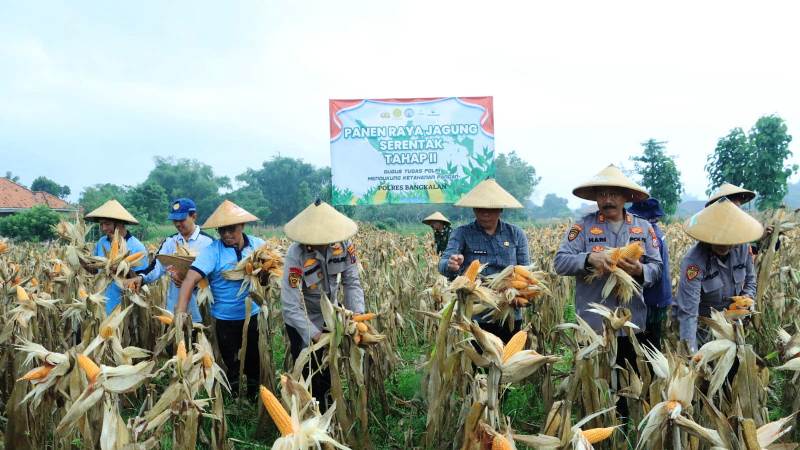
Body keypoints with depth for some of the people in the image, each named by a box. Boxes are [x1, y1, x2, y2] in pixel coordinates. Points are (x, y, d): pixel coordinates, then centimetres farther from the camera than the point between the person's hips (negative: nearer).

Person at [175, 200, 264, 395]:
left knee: (255, 361, 18)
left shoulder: (258, 245, -6)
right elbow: (190, 279, -25)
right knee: (230, 365, 15)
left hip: (254, 315, 2)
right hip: (226, 319, -2)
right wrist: (180, 312, -37)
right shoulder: (212, 251, -15)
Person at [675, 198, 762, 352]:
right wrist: (691, 351, -45)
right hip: (701, 320, -5)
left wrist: (747, 296, -13)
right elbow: (688, 311, -37)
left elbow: (750, 278, 8)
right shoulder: (694, 261, -32)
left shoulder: (743, 248, -14)